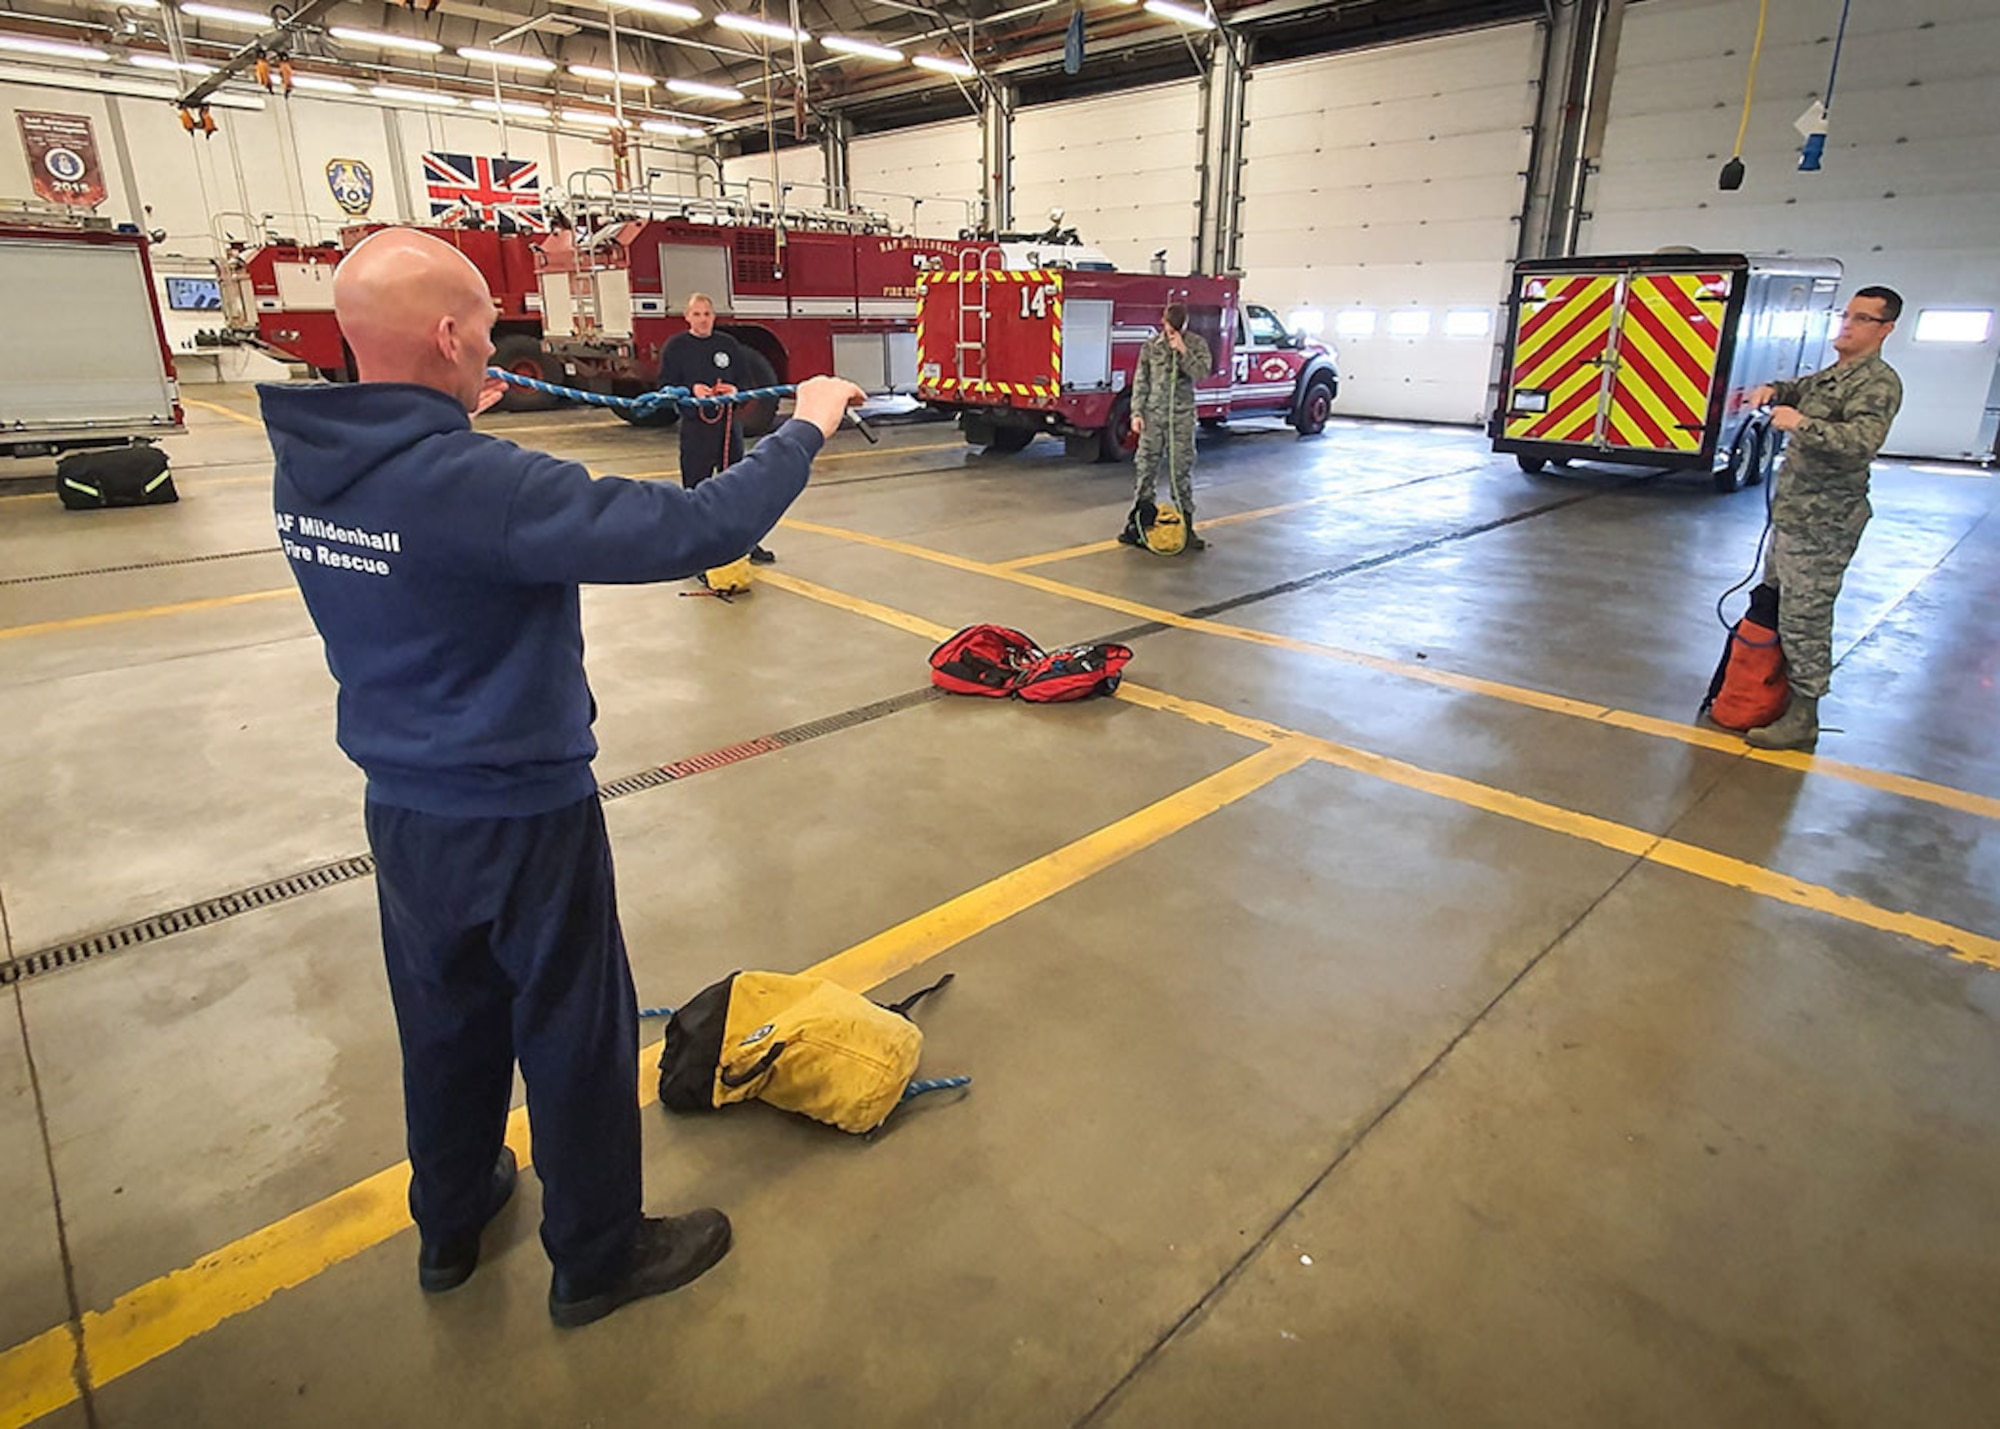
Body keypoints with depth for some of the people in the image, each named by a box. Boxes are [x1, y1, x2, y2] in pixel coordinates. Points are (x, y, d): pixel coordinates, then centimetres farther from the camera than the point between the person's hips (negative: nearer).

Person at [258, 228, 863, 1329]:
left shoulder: (305, 464, -4)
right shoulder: (479, 485, -29)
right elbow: (695, 529, -32)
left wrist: (446, 423, 22)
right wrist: (804, 428, -19)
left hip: (400, 810, 8)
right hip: (522, 818, -8)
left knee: (445, 1019, 25)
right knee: (577, 1034, 12)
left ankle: (450, 1219, 48)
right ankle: (597, 1257, 33)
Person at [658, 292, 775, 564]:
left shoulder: (729, 344, 8)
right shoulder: (675, 347, 0)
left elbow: (747, 381, 10)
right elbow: (665, 387, -3)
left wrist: (736, 390, -13)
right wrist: (691, 390, -22)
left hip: (728, 424, 3)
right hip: (694, 427, -3)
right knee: (695, 489, -1)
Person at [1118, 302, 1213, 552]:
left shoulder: (1196, 344, 2)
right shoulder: (1151, 345, 5)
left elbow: (1202, 374, -11)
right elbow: (1140, 381, 5)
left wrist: (1183, 351, -19)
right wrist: (1137, 413, -2)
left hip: (1182, 417, -1)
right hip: (1153, 415, 1)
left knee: (1182, 471, 1)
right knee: (1146, 469, 4)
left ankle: (1186, 527, 6)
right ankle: (1136, 524, 10)